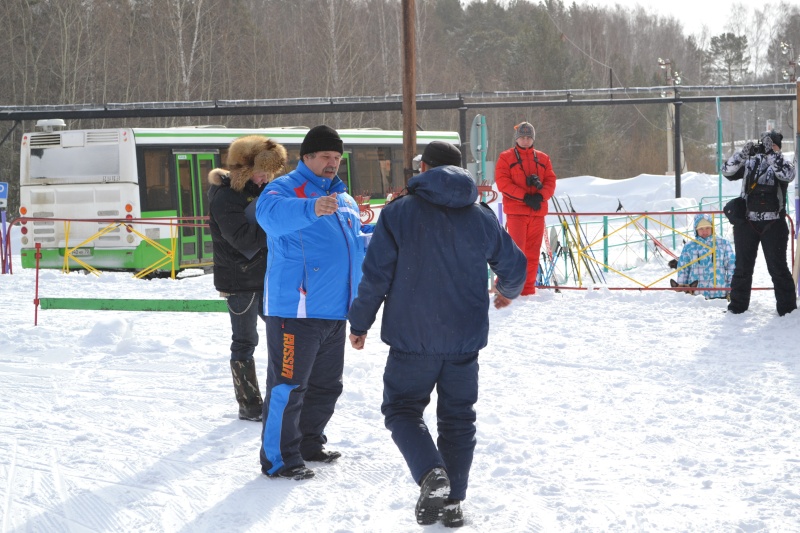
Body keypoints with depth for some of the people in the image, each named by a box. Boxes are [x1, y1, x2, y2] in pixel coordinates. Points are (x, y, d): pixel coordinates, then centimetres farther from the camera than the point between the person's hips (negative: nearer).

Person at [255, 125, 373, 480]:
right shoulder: (285, 188, -8)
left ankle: (309, 443, 34)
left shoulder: (344, 198, 18)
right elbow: (271, 213, -33)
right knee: (288, 385, -5)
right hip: (295, 310, -9)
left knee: (326, 385, 18)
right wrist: (312, 208, -50)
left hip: (335, 311, 9)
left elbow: (357, 245, 29)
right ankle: (277, 458, 2)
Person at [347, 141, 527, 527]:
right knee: (457, 418, 16)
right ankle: (453, 500, 17)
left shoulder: (398, 213, -6)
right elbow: (515, 267, 15)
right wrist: (509, 292, 38)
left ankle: (432, 474, -15)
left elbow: (375, 275, -8)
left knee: (401, 409, 10)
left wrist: (360, 323, 5)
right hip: (465, 341, 3)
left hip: (411, 339, -3)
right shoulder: (483, 217, 4)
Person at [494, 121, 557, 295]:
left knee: (532, 253, 5)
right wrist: (525, 196, -16)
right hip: (516, 211, -4)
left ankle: (528, 289, 11)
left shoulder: (543, 158, 15)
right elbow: (502, 182, -6)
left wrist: (540, 196, -13)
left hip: (538, 211, 4)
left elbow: (551, 181, 8)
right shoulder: (506, 157, 4)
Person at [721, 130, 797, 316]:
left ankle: (787, 307, 8)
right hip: (746, 222, 2)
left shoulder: (782, 164, 3)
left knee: (778, 266, 0)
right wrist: (743, 153, -17)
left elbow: (787, 175, -20)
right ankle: (738, 305, 16)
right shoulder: (750, 163, 8)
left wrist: (771, 152, -24)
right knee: (743, 266, 8)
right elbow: (727, 171, -5)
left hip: (773, 224, -2)